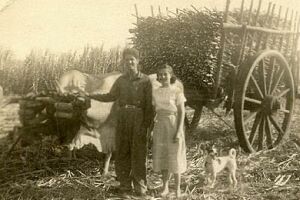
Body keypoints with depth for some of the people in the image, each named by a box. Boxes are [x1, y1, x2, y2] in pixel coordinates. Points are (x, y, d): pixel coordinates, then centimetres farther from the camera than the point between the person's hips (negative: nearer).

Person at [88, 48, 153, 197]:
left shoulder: (145, 80, -2)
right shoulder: (121, 80, 11)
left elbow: (149, 105, -4)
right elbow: (111, 96, 19)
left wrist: (146, 124, -11)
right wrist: (91, 95, 11)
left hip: (138, 119, -4)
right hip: (123, 118, 4)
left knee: (138, 153, -1)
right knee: (122, 152, 5)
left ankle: (140, 188, 9)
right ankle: (124, 186, 16)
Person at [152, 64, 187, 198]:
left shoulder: (177, 91, -8)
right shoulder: (156, 92, 7)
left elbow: (182, 112, -10)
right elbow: (153, 111, 12)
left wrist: (179, 131, -17)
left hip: (173, 126, -4)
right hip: (160, 127, 5)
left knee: (174, 157, 0)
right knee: (161, 156, 7)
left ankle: (177, 188, 12)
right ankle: (165, 187, 20)